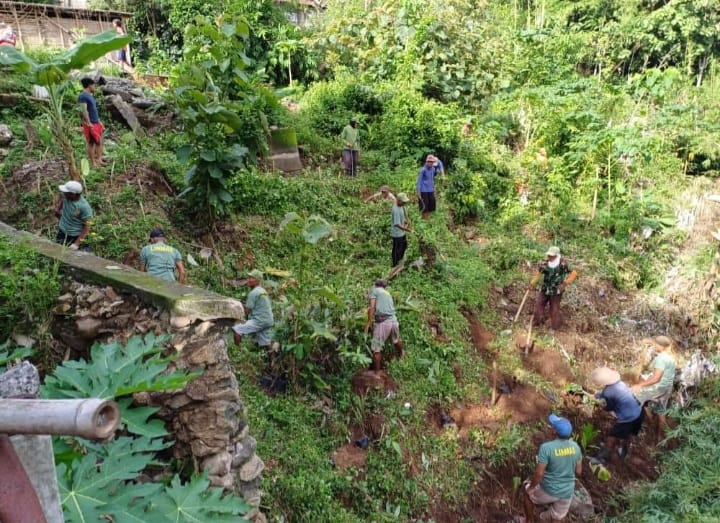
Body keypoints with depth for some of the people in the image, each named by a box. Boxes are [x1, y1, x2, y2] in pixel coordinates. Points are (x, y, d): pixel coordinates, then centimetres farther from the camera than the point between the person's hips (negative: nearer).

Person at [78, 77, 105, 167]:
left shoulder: (90, 96, 17)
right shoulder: (83, 96, -12)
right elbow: (84, 110, -20)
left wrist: (99, 121, 23)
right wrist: (88, 123, -26)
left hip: (96, 123, 9)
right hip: (90, 124, -9)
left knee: (99, 142, 10)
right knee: (91, 143, -5)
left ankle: (99, 160, 15)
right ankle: (93, 163, 0)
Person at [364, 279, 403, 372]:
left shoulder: (374, 290, 6)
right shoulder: (387, 293, 25)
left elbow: (372, 307, -7)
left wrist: (368, 322, -7)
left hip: (382, 322, -7)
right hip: (393, 320, 7)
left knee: (376, 349, 2)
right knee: (396, 340, 33)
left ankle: (377, 372, 7)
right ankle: (401, 355, 58)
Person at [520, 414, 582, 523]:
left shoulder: (546, 447, -27)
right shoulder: (575, 447, -10)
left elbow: (539, 473, -22)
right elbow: (578, 471, 1)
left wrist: (531, 487, -5)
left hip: (549, 490, -4)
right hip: (567, 492, 4)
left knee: (528, 492, 26)